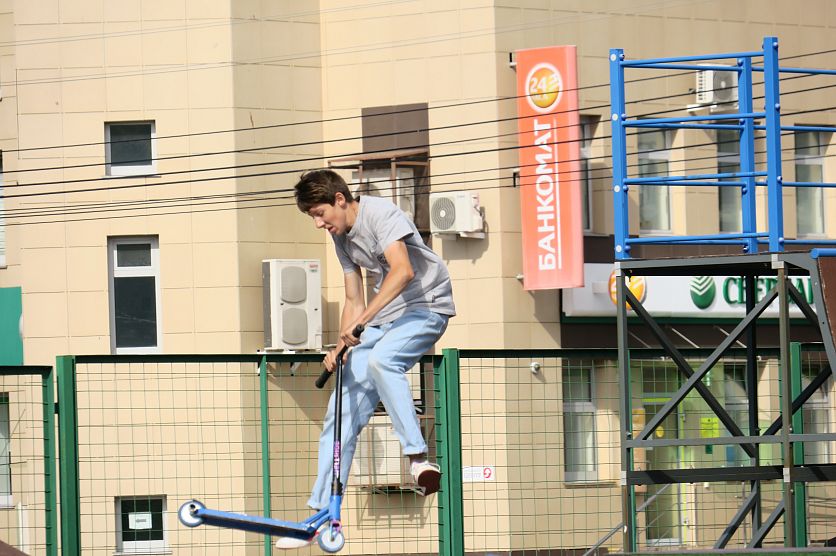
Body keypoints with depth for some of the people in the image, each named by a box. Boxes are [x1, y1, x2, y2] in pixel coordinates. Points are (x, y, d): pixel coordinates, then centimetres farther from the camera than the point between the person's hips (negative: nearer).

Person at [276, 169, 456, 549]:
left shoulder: (381, 214, -16)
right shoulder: (340, 236, 11)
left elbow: (402, 270, -32)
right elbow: (354, 301, 16)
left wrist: (362, 320, -38)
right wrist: (340, 347, 0)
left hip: (425, 305, -8)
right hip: (382, 318, 8)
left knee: (380, 360, -38)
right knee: (343, 410, 0)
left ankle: (418, 457, -35)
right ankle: (322, 511, 4)